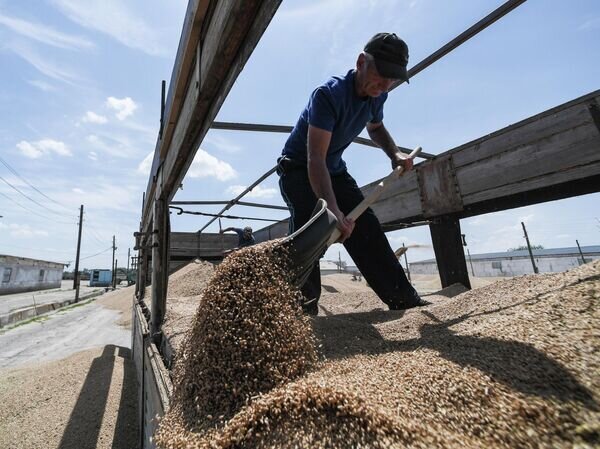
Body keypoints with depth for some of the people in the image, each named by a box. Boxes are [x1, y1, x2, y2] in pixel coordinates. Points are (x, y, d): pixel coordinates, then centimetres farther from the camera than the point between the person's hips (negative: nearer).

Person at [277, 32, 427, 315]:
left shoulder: (377, 95, -3)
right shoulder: (328, 94, -27)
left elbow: (376, 127, 20)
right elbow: (315, 159, -39)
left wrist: (394, 154, 2)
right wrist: (333, 210, -51)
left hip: (334, 170, 6)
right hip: (298, 169, -5)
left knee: (367, 228, -2)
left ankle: (403, 298, 7)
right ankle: (304, 305, -17)